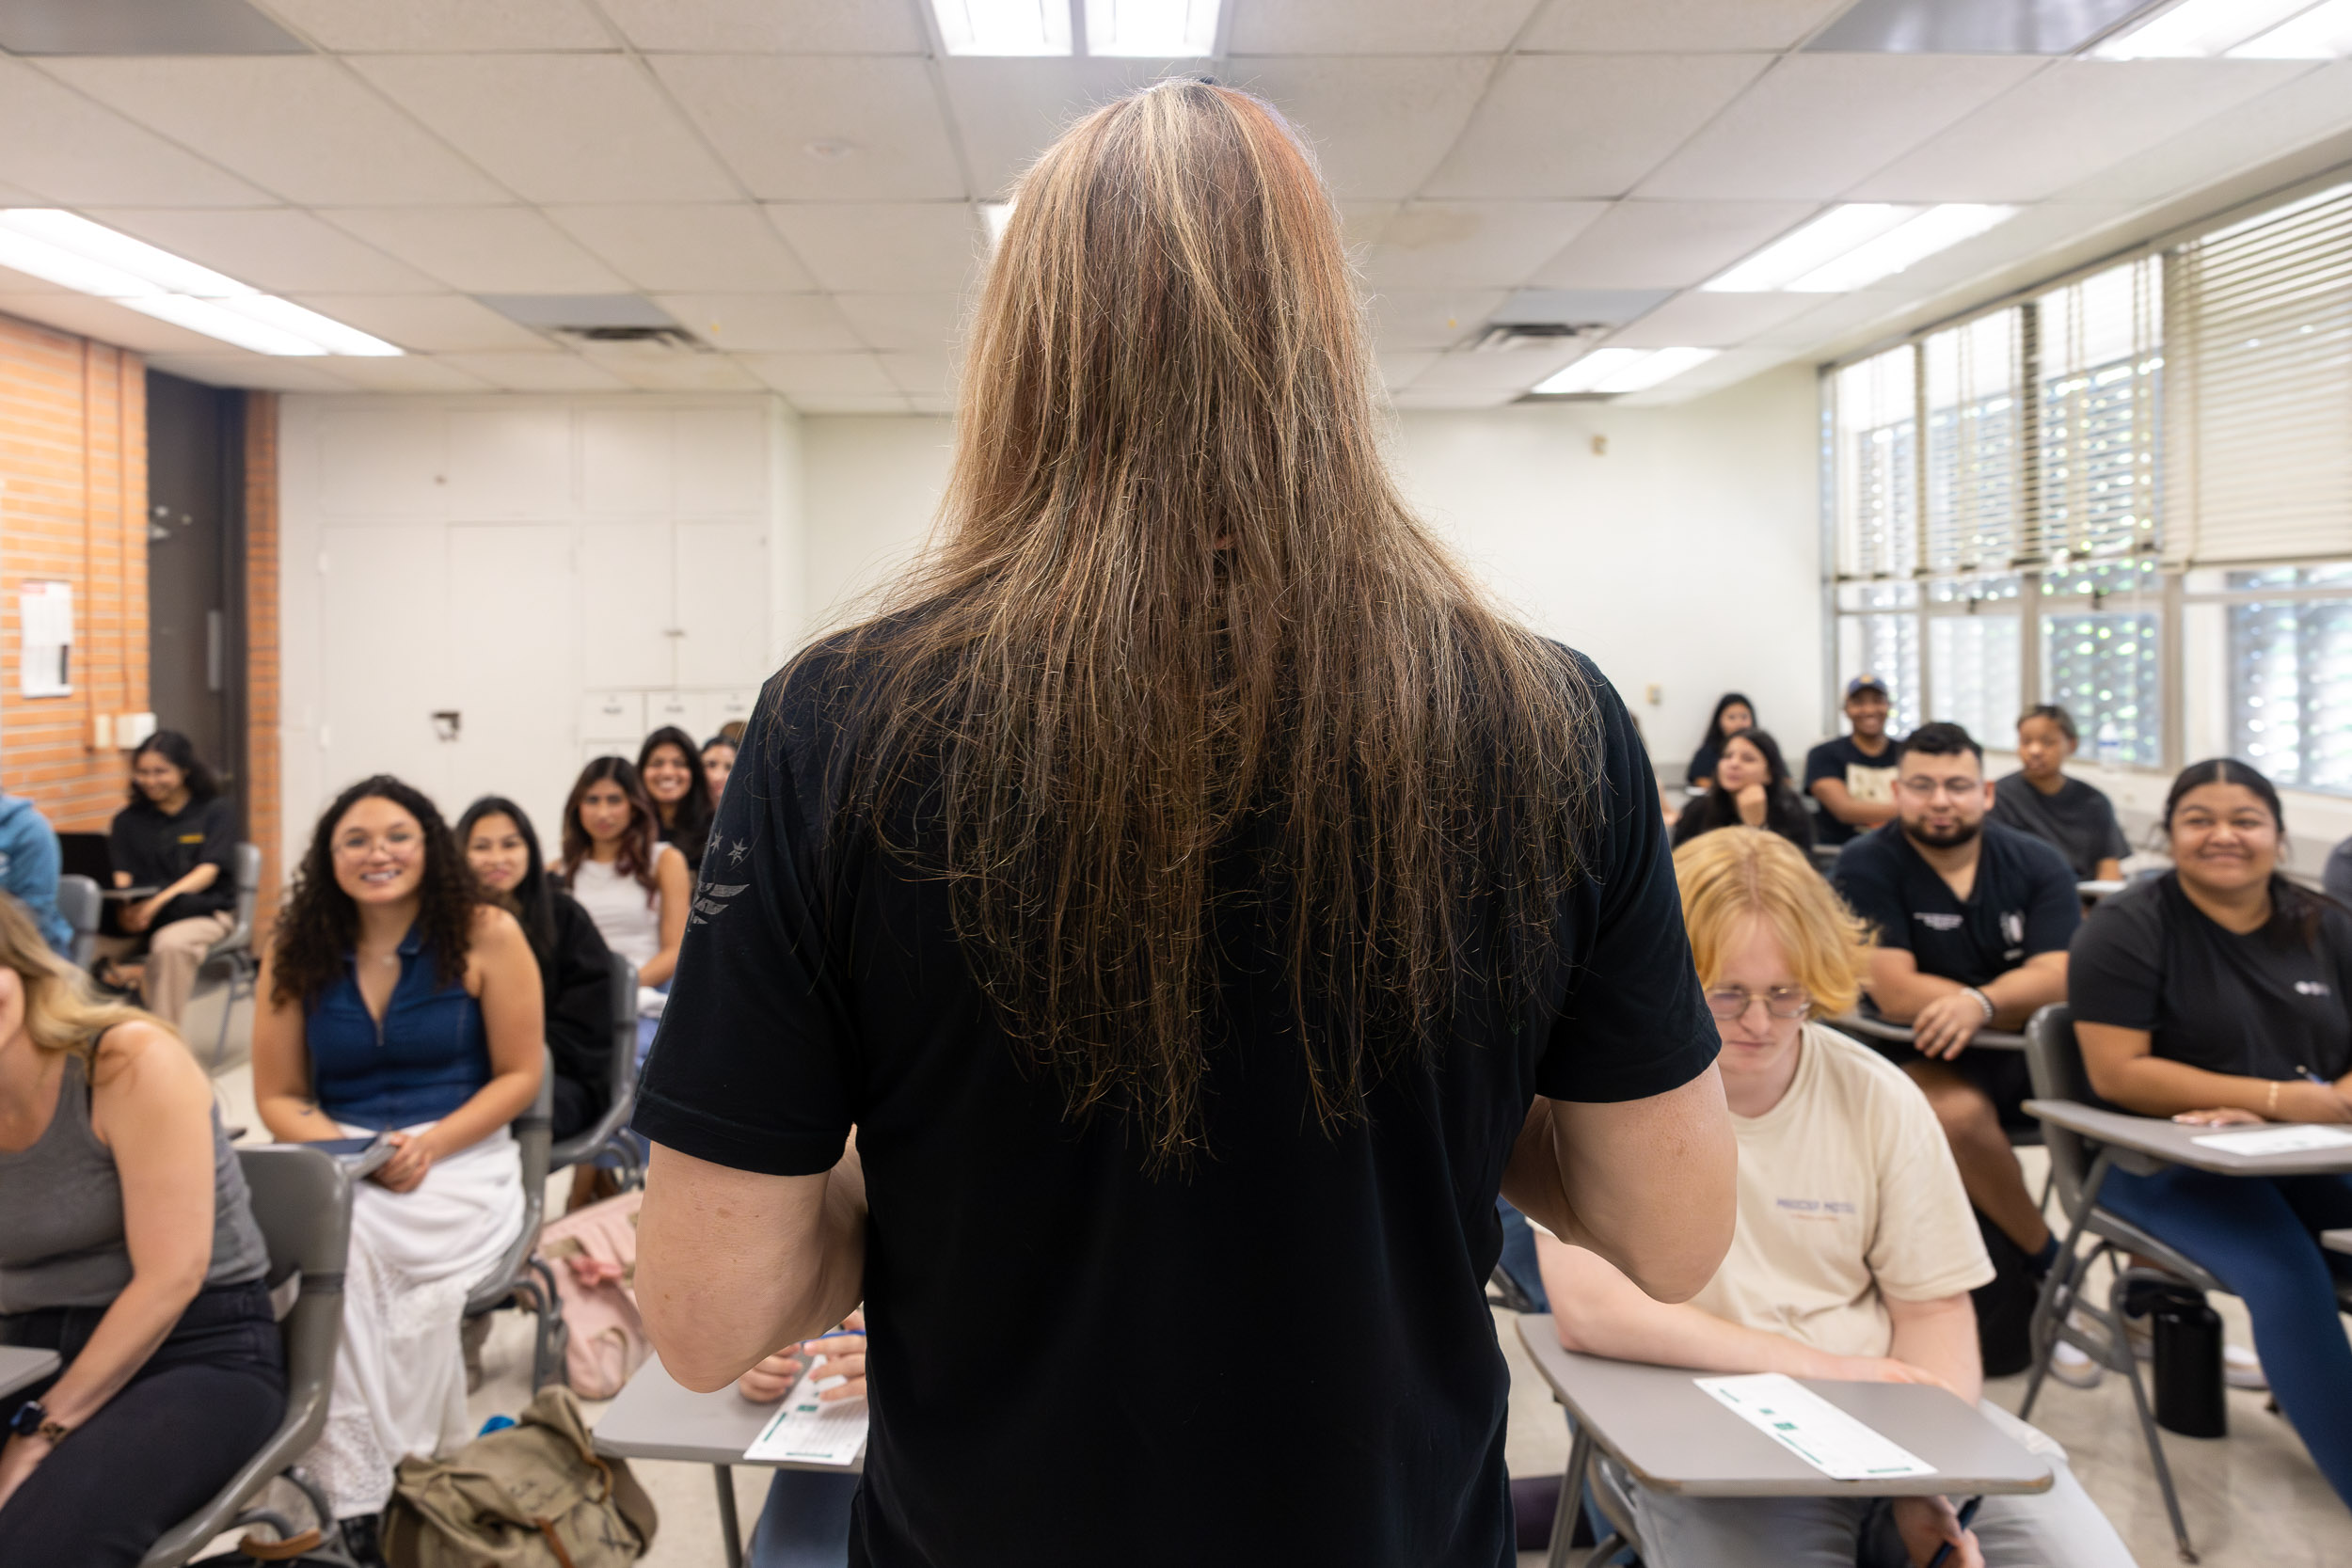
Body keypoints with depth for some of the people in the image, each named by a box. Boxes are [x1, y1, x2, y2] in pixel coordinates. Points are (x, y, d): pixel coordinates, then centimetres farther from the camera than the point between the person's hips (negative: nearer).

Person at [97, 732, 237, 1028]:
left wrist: (158, 902, -24)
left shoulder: (217, 810, 6)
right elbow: (121, 875, 5)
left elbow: (208, 871, -7)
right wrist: (123, 905, -21)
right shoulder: (128, 820, 18)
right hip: (139, 916, 4)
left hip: (203, 912, -4)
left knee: (170, 944, -38)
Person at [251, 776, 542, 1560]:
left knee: (348, 1246, -31)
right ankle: (350, 1501, -25)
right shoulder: (296, 950, 6)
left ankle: (357, 1487, -16)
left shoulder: (485, 935, -4)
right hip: (338, 1162, 2)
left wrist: (428, 1146, -16)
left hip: (463, 1160, -2)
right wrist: (353, 1150, -12)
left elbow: (519, 1075, -2)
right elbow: (280, 1098, 8)